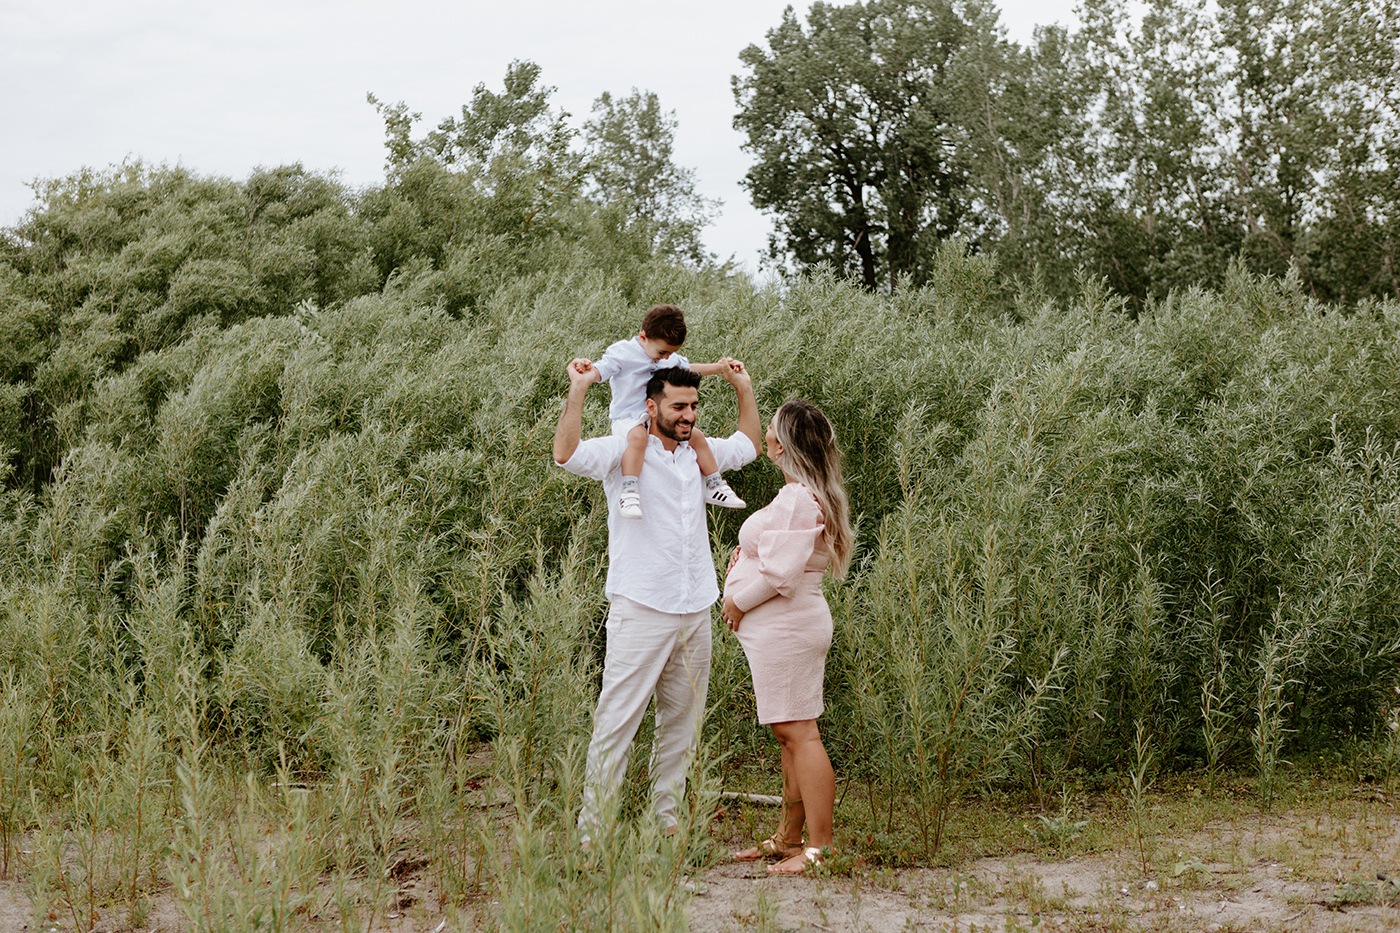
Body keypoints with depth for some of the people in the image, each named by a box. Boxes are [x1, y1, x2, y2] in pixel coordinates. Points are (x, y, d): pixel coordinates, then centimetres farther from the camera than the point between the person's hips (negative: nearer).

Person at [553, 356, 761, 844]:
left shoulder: (699, 452, 14)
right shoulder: (624, 451, -5)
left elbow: (748, 445, 34)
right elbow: (566, 454, -22)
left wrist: (744, 387, 26)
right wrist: (578, 389, -21)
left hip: (695, 614, 6)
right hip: (640, 611, -6)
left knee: (681, 725, 11)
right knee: (616, 722, -8)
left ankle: (666, 820, 20)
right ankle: (592, 830, -5)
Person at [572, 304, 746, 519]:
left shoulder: (671, 358, 10)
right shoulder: (621, 353, -12)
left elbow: (688, 368, 28)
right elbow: (599, 371, -21)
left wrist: (718, 367, 28)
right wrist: (586, 369, -44)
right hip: (628, 419, -7)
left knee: (696, 436, 5)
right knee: (638, 436, -39)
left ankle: (714, 486, 22)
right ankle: (628, 492, -45)